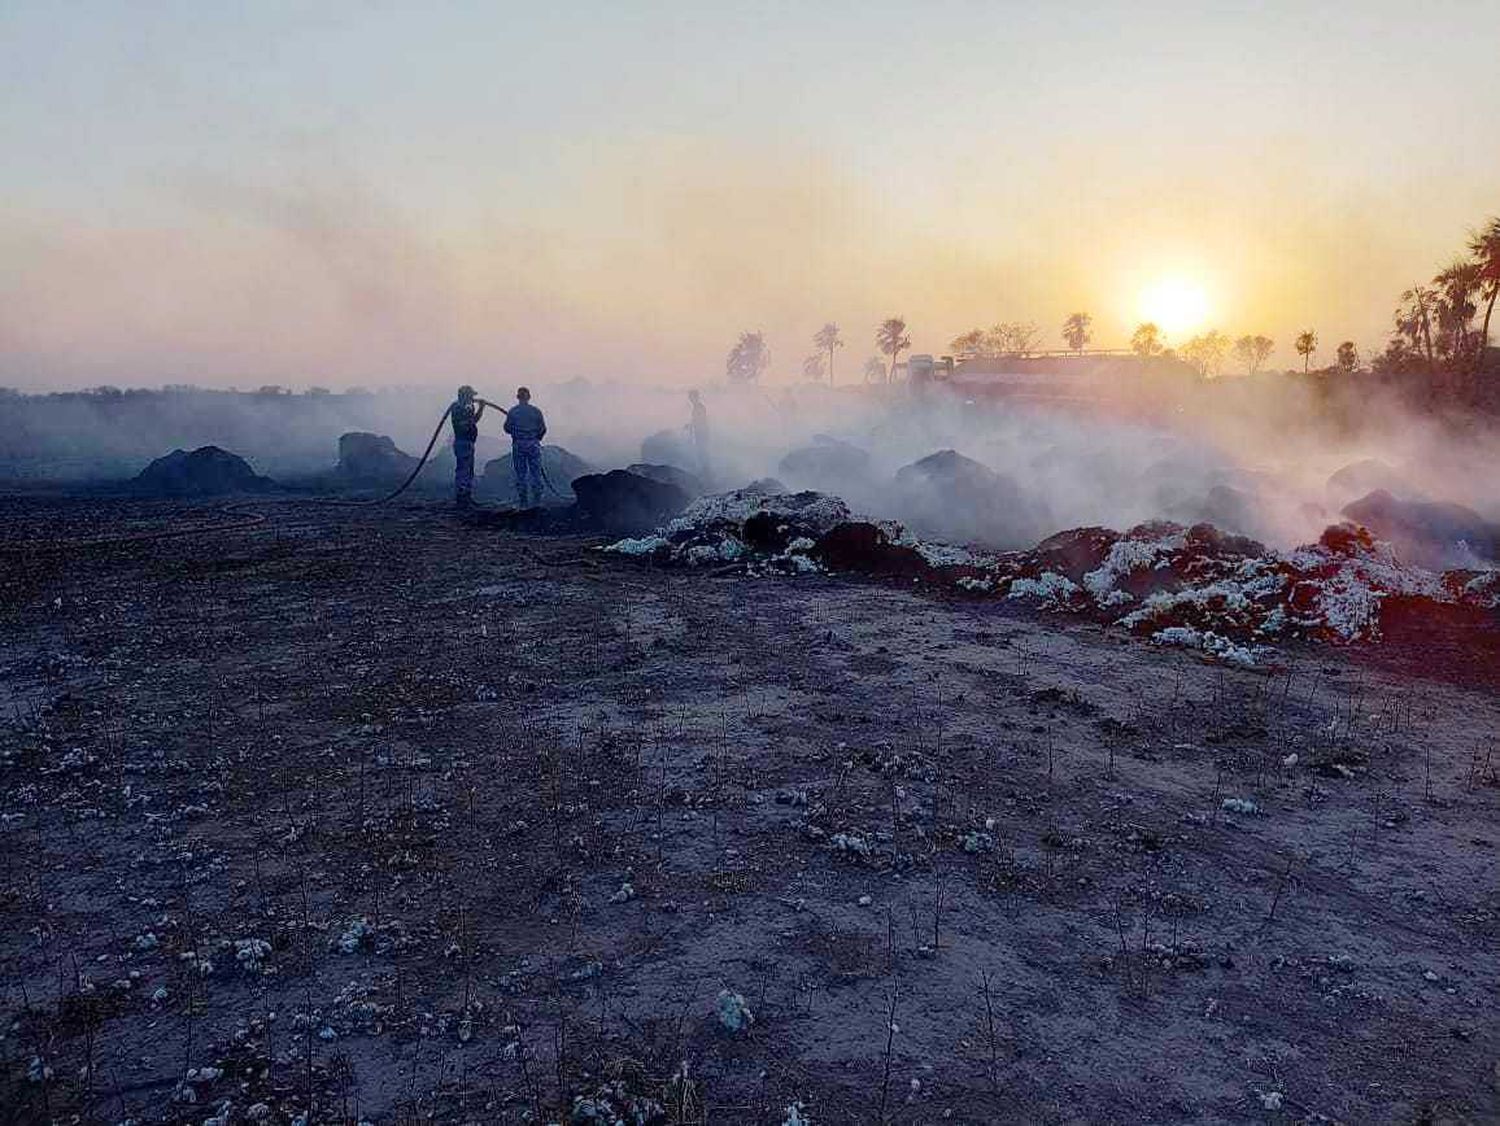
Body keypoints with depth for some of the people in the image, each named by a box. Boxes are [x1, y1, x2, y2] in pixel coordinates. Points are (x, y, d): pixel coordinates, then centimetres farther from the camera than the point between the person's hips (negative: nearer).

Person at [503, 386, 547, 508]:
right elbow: (543, 429, 1)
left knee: (521, 475, 5)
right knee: (535, 473, 5)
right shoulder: (536, 411, -2)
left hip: (518, 445, 0)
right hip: (533, 445, 0)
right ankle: (536, 501, 2)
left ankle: (523, 502, 5)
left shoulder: (512, 412, -4)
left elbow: (507, 429, 0)